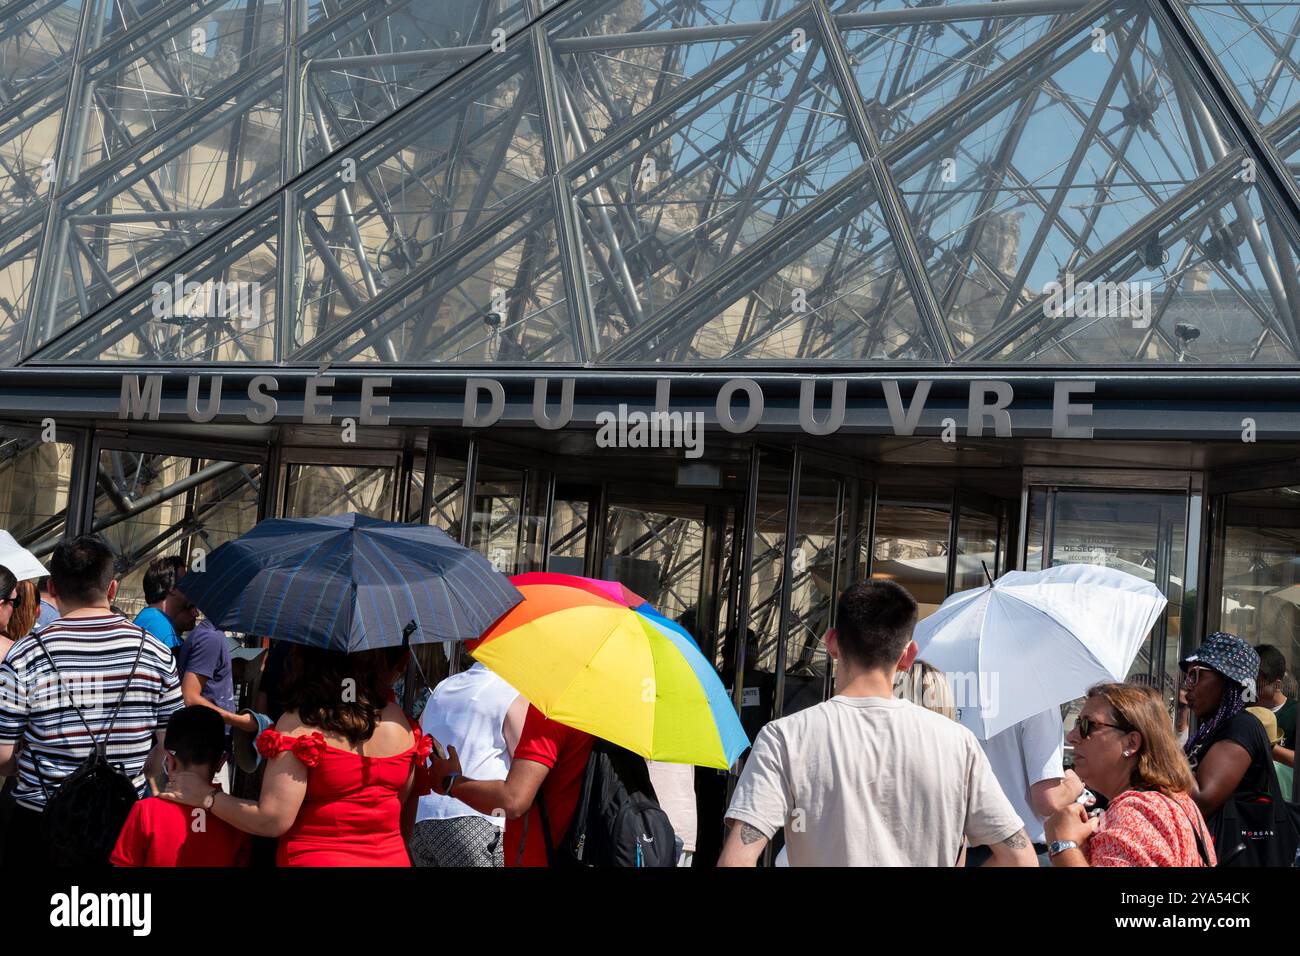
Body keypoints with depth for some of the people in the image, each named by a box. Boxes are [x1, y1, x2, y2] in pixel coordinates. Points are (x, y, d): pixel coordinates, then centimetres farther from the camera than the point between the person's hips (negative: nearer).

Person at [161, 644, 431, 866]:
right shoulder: (397, 718, -2)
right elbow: (402, 800, 8)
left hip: (314, 858, -4)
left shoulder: (298, 724, -16)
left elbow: (274, 820, -18)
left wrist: (207, 796, -6)